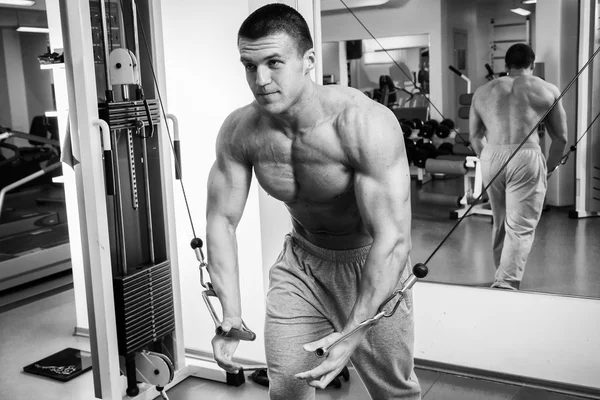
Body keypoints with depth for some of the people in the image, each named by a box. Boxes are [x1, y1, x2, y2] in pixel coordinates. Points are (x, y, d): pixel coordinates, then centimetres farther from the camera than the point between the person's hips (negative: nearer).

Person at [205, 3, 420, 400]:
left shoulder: (365, 124, -31)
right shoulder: (240, 132, -16)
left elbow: (392, 238, -33)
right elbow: (222, 220, -9)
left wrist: (353, 333, -37)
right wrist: (232, 317, -18)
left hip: (371, 264, -3)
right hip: (302, 262, 3)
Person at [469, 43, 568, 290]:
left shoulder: (482, 92, 18)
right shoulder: (548, 91, 11)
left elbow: (474, 136, 22)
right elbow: (561, 137, 14)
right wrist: (549, 167, 25)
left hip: (491, 158, 4)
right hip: (526, 158, -4)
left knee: (500, 222, 20)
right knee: (521, 228, -2)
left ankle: (502, 274, 34)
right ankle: (506, 284, -14)